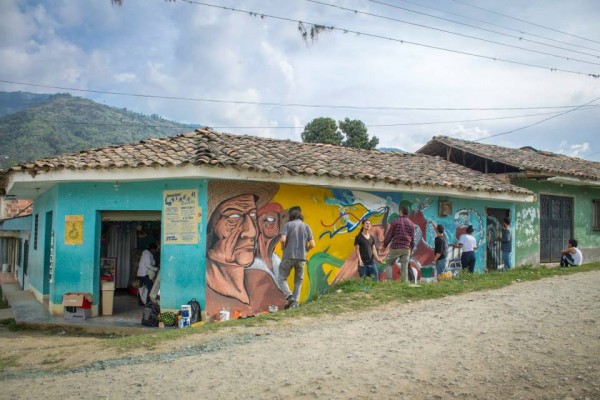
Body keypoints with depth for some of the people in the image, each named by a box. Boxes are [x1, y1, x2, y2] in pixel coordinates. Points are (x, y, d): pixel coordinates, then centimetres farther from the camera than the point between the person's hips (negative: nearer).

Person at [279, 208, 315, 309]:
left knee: (282, 279, 10)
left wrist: (283, 248, 8)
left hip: (288, 256, -2)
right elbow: (312, 244, 2)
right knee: (298, 282, 16)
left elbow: (283, 239, -12)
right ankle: (295, 303, 5)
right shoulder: (306, 227, 9)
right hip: (301, 258, 3)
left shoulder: (288, 225, 2)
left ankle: (289, 296, -13)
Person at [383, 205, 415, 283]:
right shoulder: (411, 224, 8)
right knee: (404, 268, 5)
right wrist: (410, 250, 20)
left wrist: (384, 245, 10)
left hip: (395, 248, -3)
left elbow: (389, 235, -2)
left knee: (389, 263, 13)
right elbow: (412, 239, 10)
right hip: (406, 249, 3)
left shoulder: (395, 222, -3)